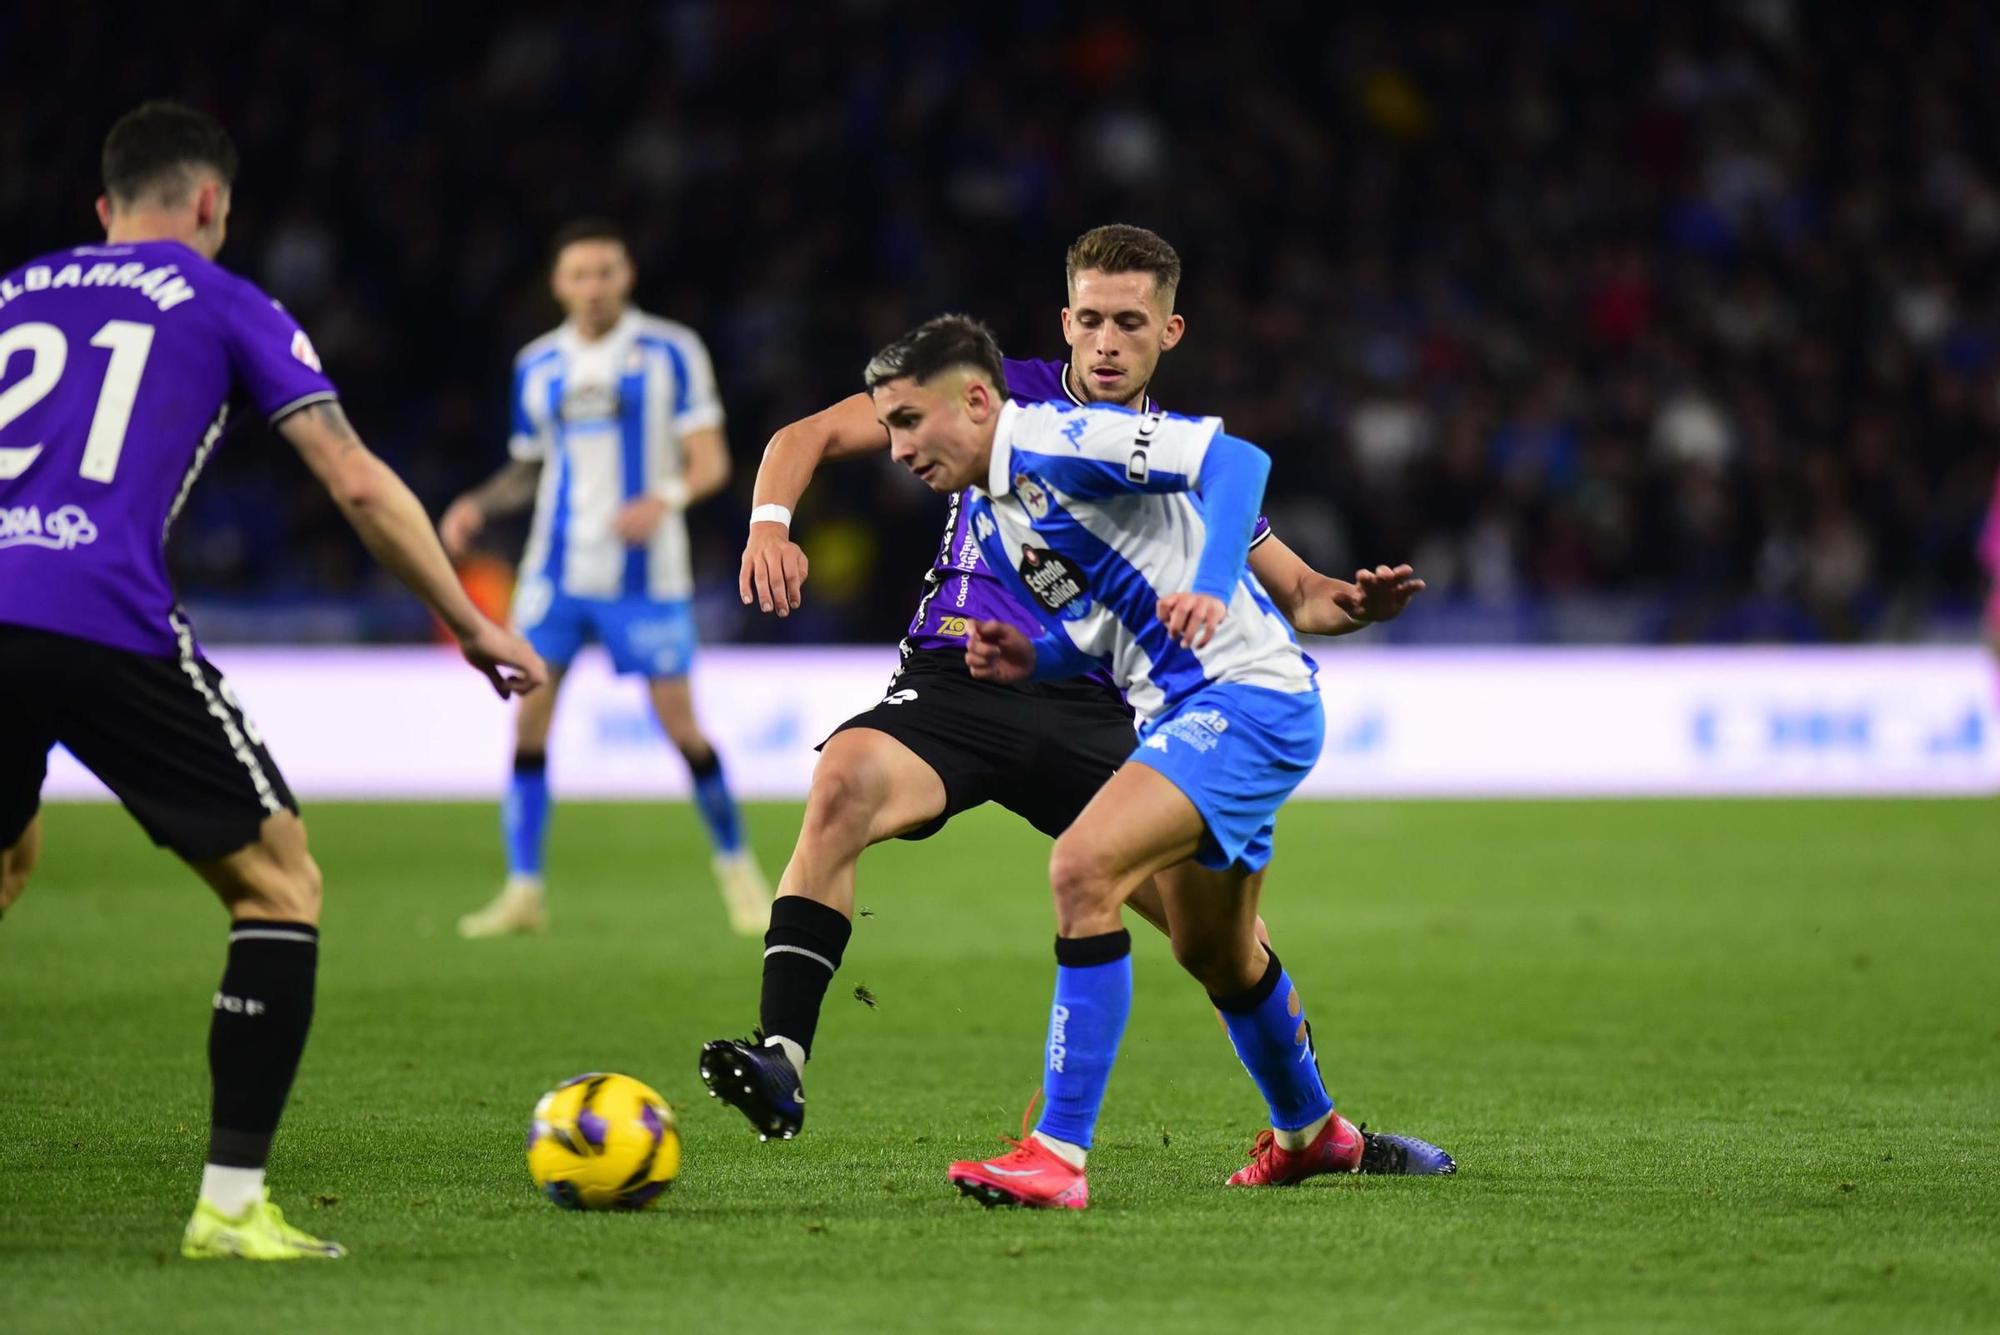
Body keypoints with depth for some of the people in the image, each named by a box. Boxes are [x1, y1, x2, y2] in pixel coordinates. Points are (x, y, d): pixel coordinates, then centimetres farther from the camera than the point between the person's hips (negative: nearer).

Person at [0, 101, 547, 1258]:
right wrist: (472, 627, 16)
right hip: (104, 626, -5)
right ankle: (232, 1203, -2)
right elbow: (357, 483, 7)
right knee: (281, 883, 8)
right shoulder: (223, 305, 14)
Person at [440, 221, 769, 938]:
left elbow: (710, 460, -4)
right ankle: (523, 891, -1)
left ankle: (735, 863, 19)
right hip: (557, 569, 3)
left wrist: (666, 497, -24)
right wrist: (479, 504, -1)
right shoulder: (536, 366, 9)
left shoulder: (671, 353, -3)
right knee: (529, 720, -6)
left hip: (646, 574, -3)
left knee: (680, 724, -3)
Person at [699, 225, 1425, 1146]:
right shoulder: (1004, 396, 4)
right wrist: (771, 524, -18)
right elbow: (810, 436, 3)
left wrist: (1353, 604, -3)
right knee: (846, 780, -36)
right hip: (957, 683, -3)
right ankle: (780, 1062, -39)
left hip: (1093, 716, 3)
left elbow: (1298, 596, 21)